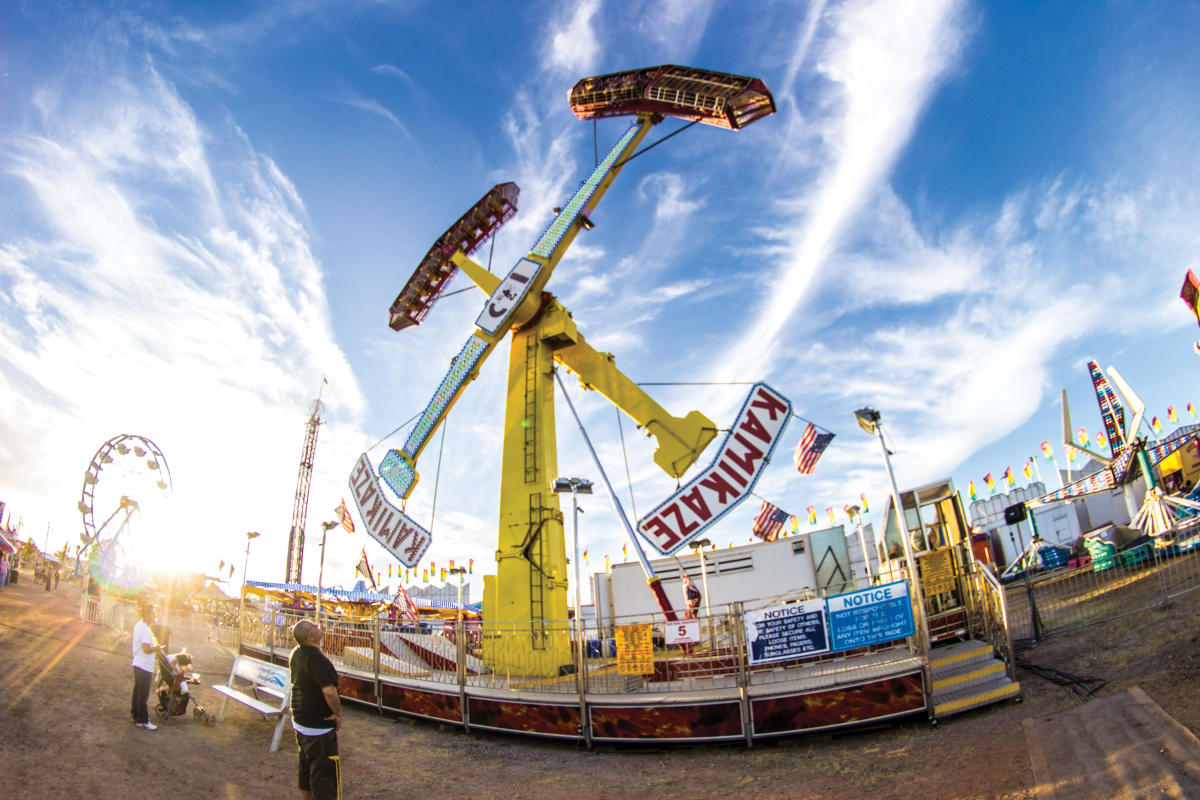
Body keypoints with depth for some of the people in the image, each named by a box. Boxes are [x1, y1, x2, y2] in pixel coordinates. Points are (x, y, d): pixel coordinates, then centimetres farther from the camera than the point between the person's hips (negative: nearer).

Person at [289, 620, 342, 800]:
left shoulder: (295, 653, 1)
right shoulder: (316, 659, -28)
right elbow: (329, 691, -33)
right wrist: (338, 713, -18)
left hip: (299, 719, 9)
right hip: (318, 724, -9)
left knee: (306, 765, 22)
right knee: (323, 770, 1)